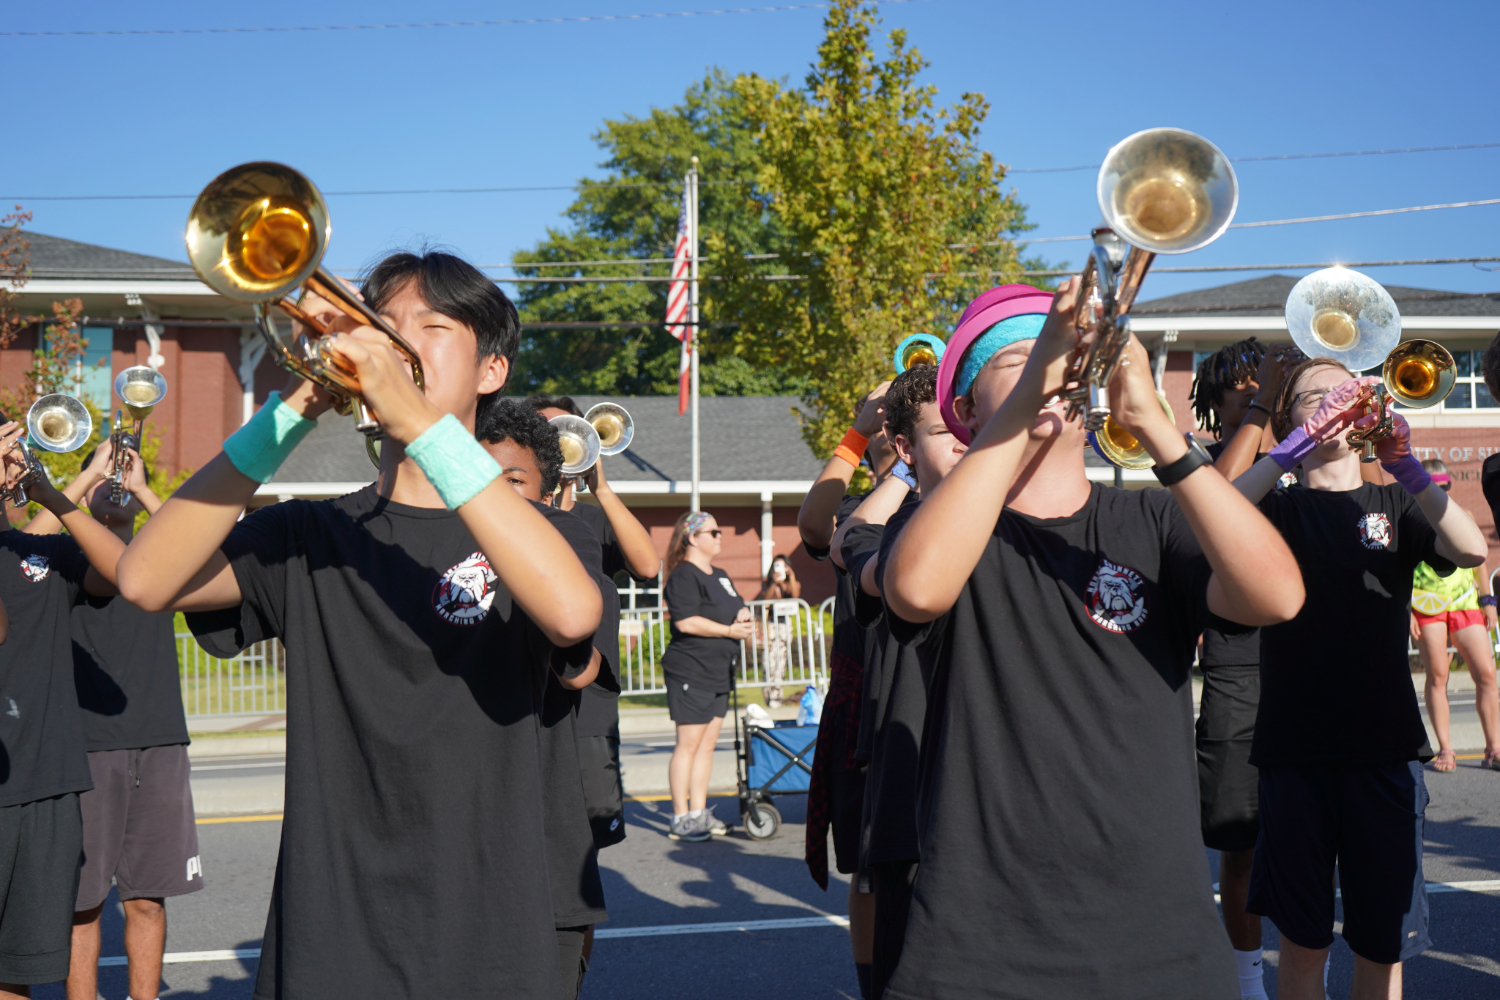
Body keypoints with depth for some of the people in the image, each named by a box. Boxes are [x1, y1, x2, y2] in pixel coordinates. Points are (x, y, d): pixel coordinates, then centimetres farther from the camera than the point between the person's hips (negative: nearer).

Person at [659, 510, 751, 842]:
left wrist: (744, 615, 2)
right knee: (689, 743, -7)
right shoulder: (683, 577, -11)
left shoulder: (720, 576, 19)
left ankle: (699, 814, 17)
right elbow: (686, 622, -21)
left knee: (707, 743, 11)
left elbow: (738, 606, 26)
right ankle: (680, 819, -2)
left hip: (719, 672, 9)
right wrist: (729, 630, -17)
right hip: (690, 672, -9)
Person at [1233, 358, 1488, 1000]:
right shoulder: (1280, 507, 7)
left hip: (1385, 748, 2)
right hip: (1295, 747, -1)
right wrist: (1294, 449, -23)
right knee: (1304, 942, 5)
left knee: (1383, 948, 5)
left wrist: (1405, 465, -23)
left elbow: (1472, 550, -9)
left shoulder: (1393, 504, 11)